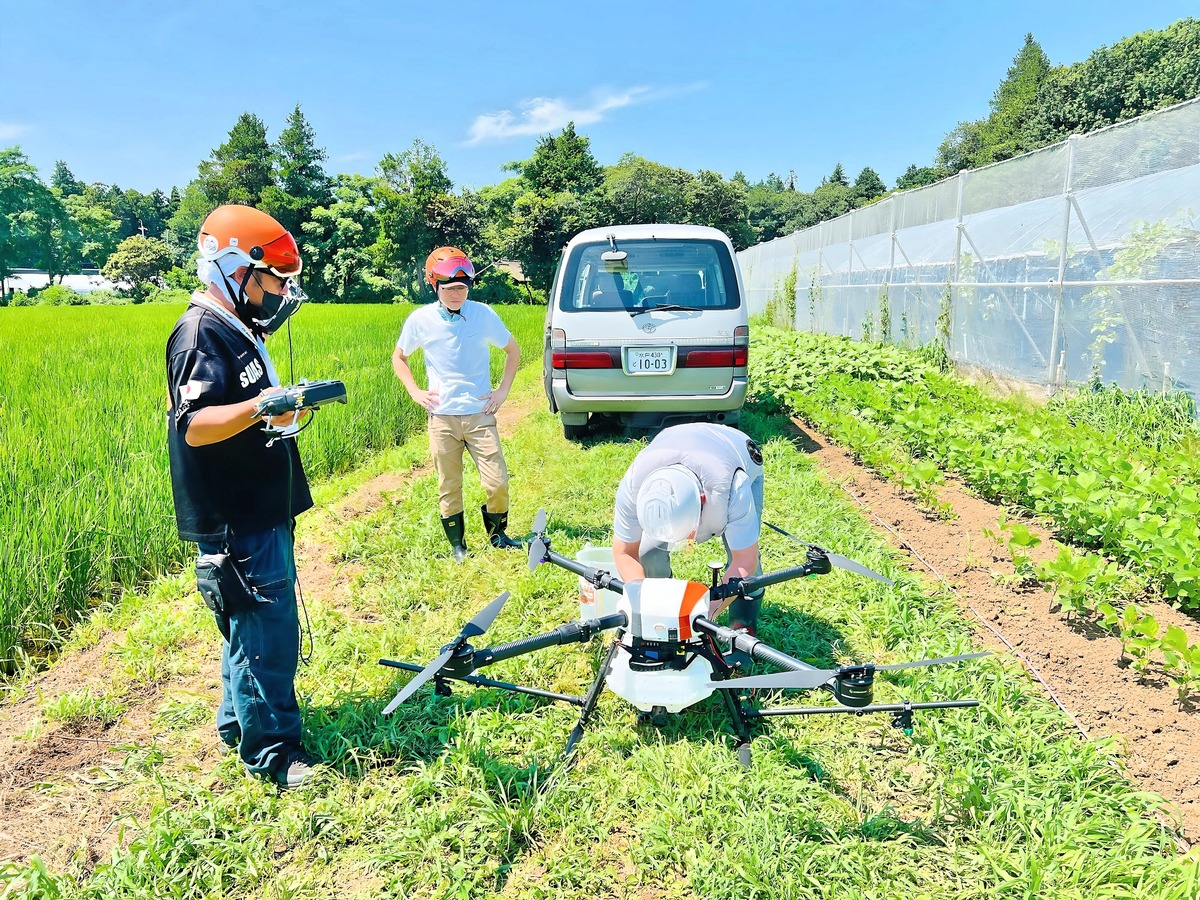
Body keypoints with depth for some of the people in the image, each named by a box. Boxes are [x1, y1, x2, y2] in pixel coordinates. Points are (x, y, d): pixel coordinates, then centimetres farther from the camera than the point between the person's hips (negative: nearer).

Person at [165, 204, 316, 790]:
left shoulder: (238, 329, 16)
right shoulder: (202, 333, -16)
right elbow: (193, 425, -29)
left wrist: (283, 405, 23)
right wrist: (257, 408, -42)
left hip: (259, 509, 10)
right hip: (235, 518, -10)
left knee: (251, 626, 19)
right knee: (267, 630, -4)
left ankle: (239, 721, 34)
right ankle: (272, 751, 8)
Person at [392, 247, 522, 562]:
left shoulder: (483, 314, -4)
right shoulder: (421, 320, -3)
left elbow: (512, 350, 12)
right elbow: (399, 357, 14)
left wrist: (503, 389, 5)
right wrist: (414, 391, 2)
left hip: (480, 414, 0)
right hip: (441, 418, 0)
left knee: (498, 483, -2)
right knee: (449, 488, 7)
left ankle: (497, 533, 25)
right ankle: (457, 544, 27)